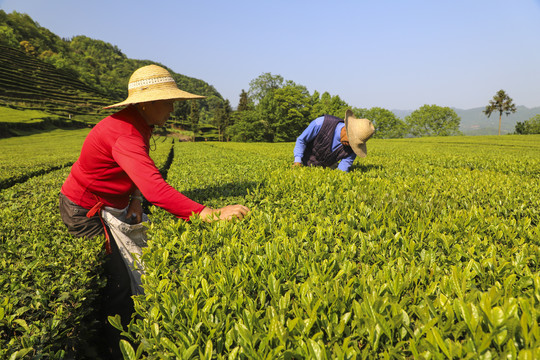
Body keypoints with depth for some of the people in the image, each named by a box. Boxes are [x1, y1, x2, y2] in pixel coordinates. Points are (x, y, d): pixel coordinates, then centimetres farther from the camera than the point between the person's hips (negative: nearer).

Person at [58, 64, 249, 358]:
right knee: (118, 283, -4)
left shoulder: (137, 125, -2)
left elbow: (137, 171, 8)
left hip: (103, 206, 9)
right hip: (85, 212, -9)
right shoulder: (125, 134, -33)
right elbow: (155, 189, -45)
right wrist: (211, 214, -50)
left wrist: (135, 197, -13)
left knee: (118, 274, 14)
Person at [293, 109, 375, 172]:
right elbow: (301, 140, -20)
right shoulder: (322, 123, -34)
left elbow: (343, 169, -21)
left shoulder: (352, 147, -27)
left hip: (327, 167, 3)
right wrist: (297, 160, -29)